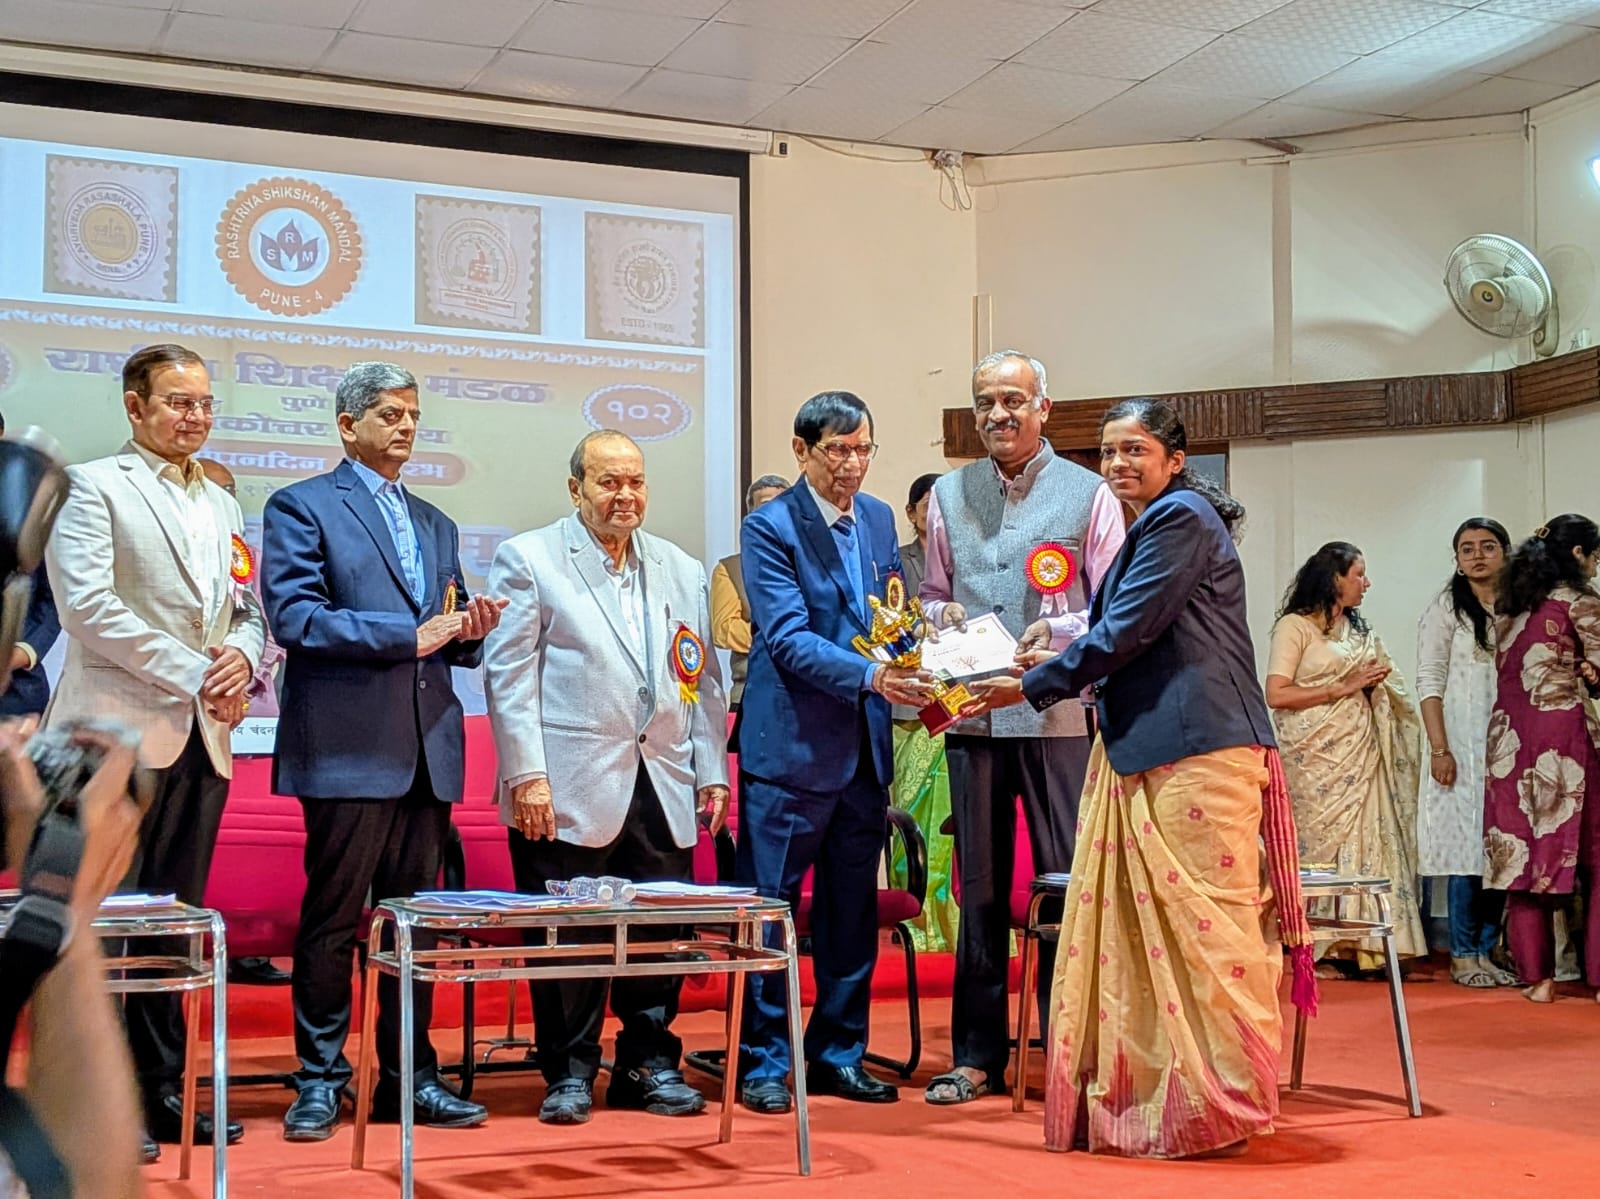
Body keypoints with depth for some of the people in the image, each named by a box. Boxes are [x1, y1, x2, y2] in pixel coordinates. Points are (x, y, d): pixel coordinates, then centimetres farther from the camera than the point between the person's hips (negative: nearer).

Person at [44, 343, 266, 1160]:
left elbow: (248, 611, 19)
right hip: (121, 732, -6)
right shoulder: (91, 487, 0)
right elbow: (87, 605, -11)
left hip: (201, 739, 6)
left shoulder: (220, 505, 19)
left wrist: (242, 658, -4)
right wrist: (191, 673, -13)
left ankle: (163, 1093, 15)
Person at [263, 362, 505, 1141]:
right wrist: (410, 633, -15)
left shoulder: (435, 525, 21)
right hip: (349, 749, -6)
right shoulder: (302, 507, 1)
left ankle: (410, 1077, 14)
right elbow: (293, 616, -12)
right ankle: (320, 1081, 7)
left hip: (428, 752, 6)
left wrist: (468, 631, -2)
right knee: (333, 918, -1)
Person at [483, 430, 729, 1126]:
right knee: (568, 935, 0)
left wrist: (711, 771, 11)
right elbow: (509, 675, -4)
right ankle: (570, 1074, 13)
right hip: (570, 791, -4)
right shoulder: (528, 560, 2)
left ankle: (650, 1065, 19)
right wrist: (526, 774, -11)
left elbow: (702, 681, 18)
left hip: (662, 788, 4)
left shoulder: (682, 572, 17)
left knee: (663, 933, 4)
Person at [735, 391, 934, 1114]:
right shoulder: (770, 527, -9)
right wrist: (871, 675, -29)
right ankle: (764, 1062, 10)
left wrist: (914, 671, -3)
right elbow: (789, 638, -18)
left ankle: (838, 1054, 22)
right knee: (771, 907, 0)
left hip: (865, 748, 6)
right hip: (790, 747, -6)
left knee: (852, 911, 12)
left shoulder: (879, 519, 11)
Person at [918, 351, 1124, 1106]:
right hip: (972, 714, 3)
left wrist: (1059, 633, -17)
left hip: (1059, 713, -3)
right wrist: (941, 615, -4)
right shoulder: (949, 494, 12)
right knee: (980, 886, 8)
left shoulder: (1085, 493, 2)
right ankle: (977, 1056, 15)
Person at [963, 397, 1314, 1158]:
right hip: (1145, 750, 10)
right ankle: (1142, 1093, 15)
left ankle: (1221, 1100, 2)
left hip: (1195, 752, -10)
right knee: (1136, 922, 9)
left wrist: (1034, 687, -7)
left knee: (1201, 922, -5)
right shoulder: (1153, 526, 21)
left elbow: (1128, 631, -14)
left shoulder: (1180, 518, -9)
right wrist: (1061, 663, 12)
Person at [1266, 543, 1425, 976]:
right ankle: (1316, 952, -2)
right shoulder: (1295, 626, -3)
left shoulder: (1359, 631, 18)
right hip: (1316, 759, -6)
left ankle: (1357, 949, 2)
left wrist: (1372, 684, 2)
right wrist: (1343, 687, -10)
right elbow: (1276, 695, -13)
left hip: (1359, 756, 6)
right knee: (1320, 845, -6)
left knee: (1362, 842, -1)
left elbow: (1382, 692, 26)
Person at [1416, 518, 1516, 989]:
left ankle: (1486, 952, 12)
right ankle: (1462, 956, 3)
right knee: (1467, 847, -5)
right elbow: (1429, 681, -5)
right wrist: (1440, 749, -13)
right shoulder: (1446, 609, 0)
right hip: (1464, 746, -4)